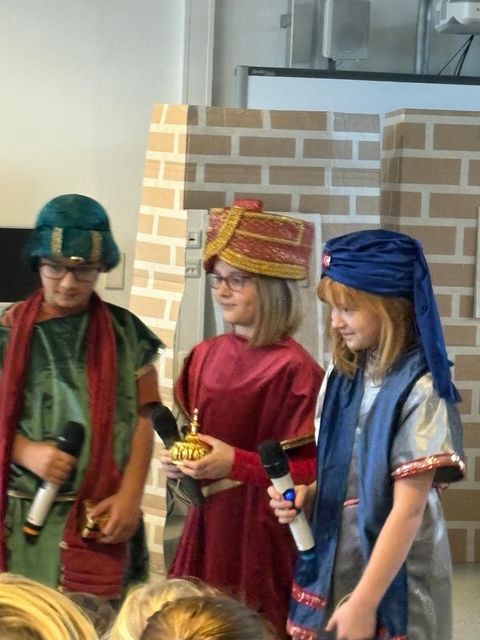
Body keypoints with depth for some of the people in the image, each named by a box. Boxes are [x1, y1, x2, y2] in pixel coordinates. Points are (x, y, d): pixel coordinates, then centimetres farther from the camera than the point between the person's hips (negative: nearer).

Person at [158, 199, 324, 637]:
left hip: (263, 532, -6)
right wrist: (178, 461, -1)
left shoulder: (294, 369, -14)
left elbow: (315, 469, -14)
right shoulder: (205, 357, 7)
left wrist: (237, 464, -20)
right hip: (207, 524, 6)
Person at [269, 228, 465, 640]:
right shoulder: (340, 379, 4)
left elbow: (407, 510, -19)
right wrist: (306, 497, -7)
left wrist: (363, 602, -19)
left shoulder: (418, 389, -16)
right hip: (331, 569, 6)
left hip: (393, 579, -6)